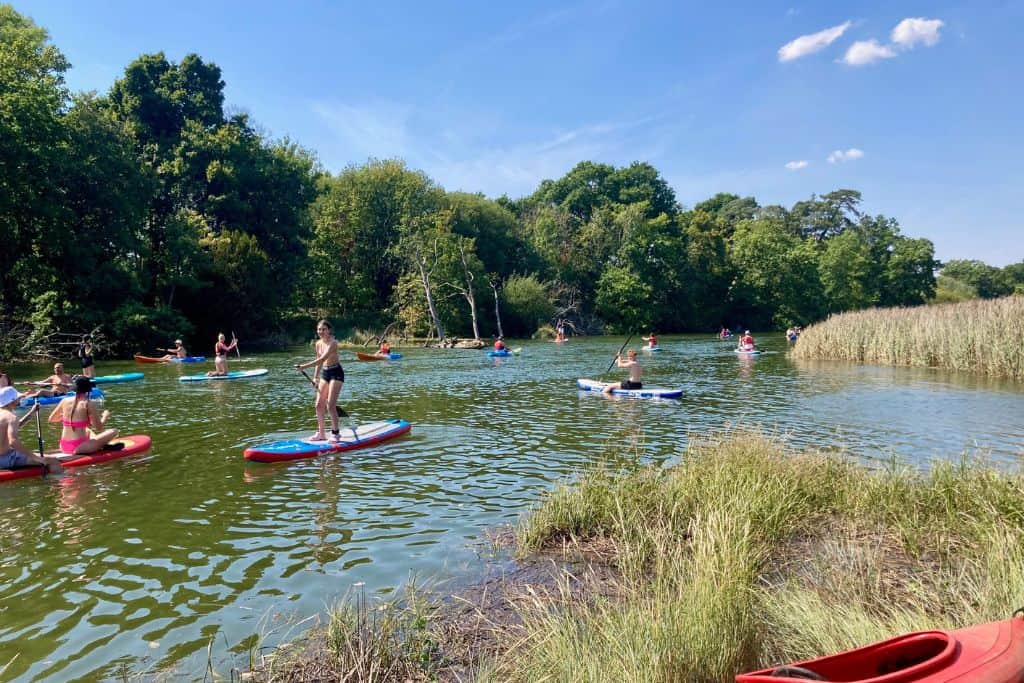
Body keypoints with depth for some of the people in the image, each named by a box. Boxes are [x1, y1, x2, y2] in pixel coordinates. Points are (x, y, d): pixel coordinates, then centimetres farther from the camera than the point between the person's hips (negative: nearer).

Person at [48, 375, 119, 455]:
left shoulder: (65, 401, 3)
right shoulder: (89, 404, -12)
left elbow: (50, 419, 17)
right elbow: (99, 428, -8)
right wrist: (106, 416, 11)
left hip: (64, 448, 7)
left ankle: (101, 445, 18)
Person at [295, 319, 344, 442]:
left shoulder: (333, 343, -19)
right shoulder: (318, 344, 5)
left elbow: (322, 359, -29)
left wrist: (304, 366, -33)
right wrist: (315, 377, 10)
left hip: (336, 373, -8)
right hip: (324, 373, 8)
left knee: (330, 405, -11)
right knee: (319, 405, 6)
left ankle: (335, 433, 3)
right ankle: (321, 433, 17)